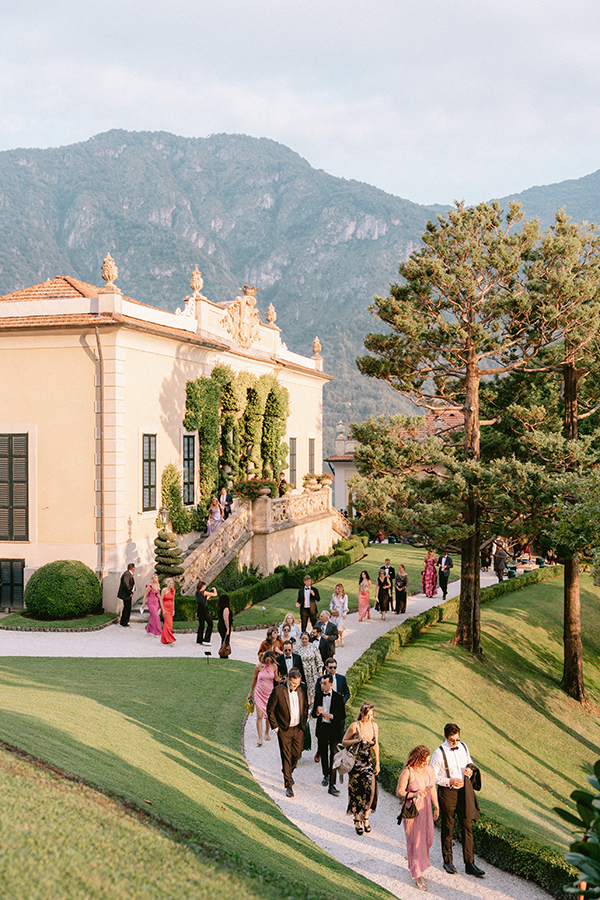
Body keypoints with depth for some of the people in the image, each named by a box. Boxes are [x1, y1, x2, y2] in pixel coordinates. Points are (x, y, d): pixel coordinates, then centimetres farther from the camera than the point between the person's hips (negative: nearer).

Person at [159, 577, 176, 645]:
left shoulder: (173, 591, 7)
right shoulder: (164, 590, -10)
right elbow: (161, 600, -10)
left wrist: (173, 610, 10)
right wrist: (163, 610, -14)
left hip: (170, 608, 6)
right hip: (165, 608, -6)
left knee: (166, 624, 8)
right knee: (168, 624, -14)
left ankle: (163, 640, 17)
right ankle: (170, 640, -15)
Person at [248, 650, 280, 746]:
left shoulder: (274, 666, -5)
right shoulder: (258, 666, -9)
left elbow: (276, 678, 8)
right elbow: (254, 679, 3)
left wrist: (279, 680, -17)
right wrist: (250, 692, 11)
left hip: (270, 693, 2)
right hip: (259, 693, -2)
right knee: (259, 716, -9)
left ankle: (266, 733, 31)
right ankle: (260, 738, -9)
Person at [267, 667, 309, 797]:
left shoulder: (302, 688, -2)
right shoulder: (278, 691, -15)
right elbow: (270, 709, -6)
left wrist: (304, 722, 10)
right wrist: (275, 727, -6)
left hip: (298, 729, 4)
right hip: (284, 729, -4)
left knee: (297, 754, 13)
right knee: (286, 757, -3)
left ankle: (289, 772, 42)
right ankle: (288, 785, 5)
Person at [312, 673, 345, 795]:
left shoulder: (337, 697, -7)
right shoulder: (318, 695, 3)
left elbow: (343, 715, -4)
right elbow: (313, 714, 6)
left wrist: (331, 716, -20)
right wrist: (317, 712, -17)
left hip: (334, 730, -4)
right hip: (321, 729, 4)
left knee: (333, 756, -6)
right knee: (323, 754, 16)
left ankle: (332, 785, -5)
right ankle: (326, 776, 40)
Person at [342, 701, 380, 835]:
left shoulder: (374, 726, 1)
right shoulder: (355, 726, -13)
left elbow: (376, 746, 11)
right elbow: (344, 742, -6)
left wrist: (377, 763, 10)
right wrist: (357, 740, -21)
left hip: (368, 763, 3)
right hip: (356, 763, -3)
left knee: (370, 790, -5)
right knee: (356, 792, 2)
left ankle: (365, 818, 16)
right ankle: (357, 820, 20)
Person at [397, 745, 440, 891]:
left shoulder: (430, 770, -2)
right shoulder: (407, 772, -20)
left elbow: (433, 790, 9)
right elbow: (399, 792, -14)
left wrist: (436, 807, 15)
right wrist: (413, 794, -30)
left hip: (426, 809, 6)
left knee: (427, 839, 16)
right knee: (415, 841, 0)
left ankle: (413, 862, 44)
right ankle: (417, 876, 11)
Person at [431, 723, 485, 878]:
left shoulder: (463, 747, 0)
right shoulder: (439, 753, -16)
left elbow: (469, 762, 16)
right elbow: (432, 776, -12)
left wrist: (470, 769, -7)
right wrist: (450, 781, -23)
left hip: (464, 790, 4)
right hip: (447, 792, -4)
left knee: (467, 826, 5)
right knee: (448, 828, 10)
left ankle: (470, 864, 12)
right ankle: (448, 861, 27)